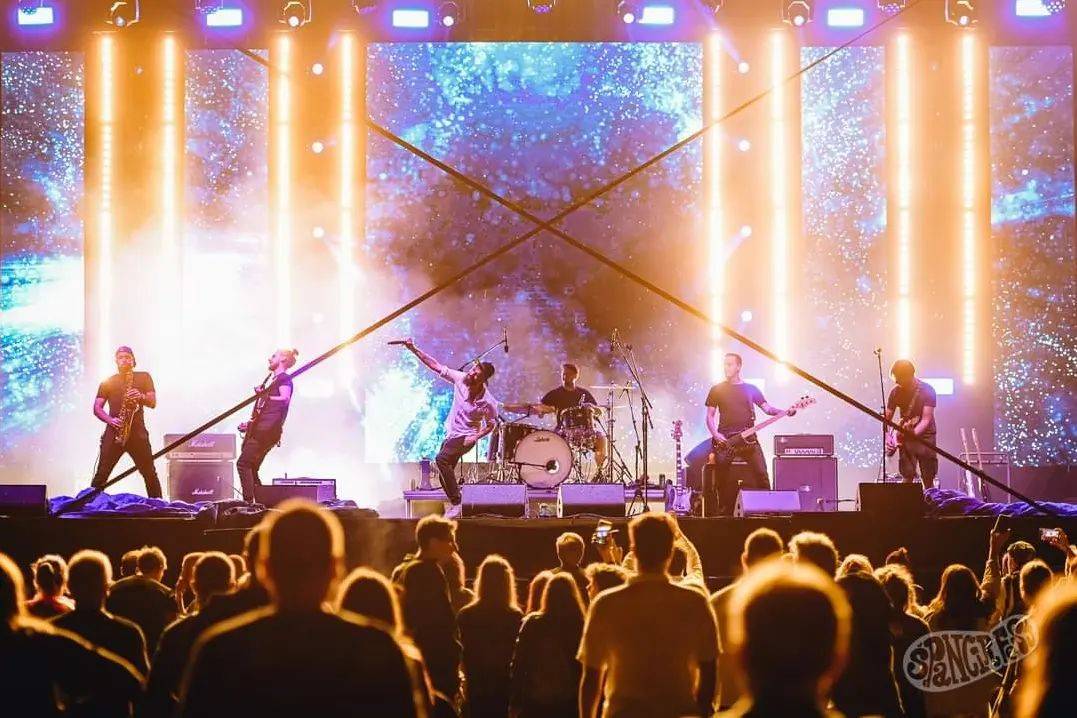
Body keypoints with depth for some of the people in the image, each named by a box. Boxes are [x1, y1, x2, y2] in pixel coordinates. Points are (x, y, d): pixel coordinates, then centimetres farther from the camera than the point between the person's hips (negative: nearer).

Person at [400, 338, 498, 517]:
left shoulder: (487, 402, -22)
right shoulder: (461, 379, -13)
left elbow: (491, 425, -6)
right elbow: (436, 366, -11)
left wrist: (476, 437, -22)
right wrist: (414, 350, -17)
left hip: (466, 437, -7)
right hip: (451, 434, 7)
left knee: (441, 459, -28)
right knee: (445, 475, 11)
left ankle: (456, 504, -24)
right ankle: (455, 506, 28)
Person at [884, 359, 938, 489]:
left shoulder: (927, 390, -12)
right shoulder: (896, 393, -1)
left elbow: (926, 420, -18)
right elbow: (887, 419, 2)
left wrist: (913, 433, -34)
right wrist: (888, 437, -16)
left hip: (925, 436, -3)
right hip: (905, 438, 3)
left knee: (928, 480, -4)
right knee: (907, 478, -5)